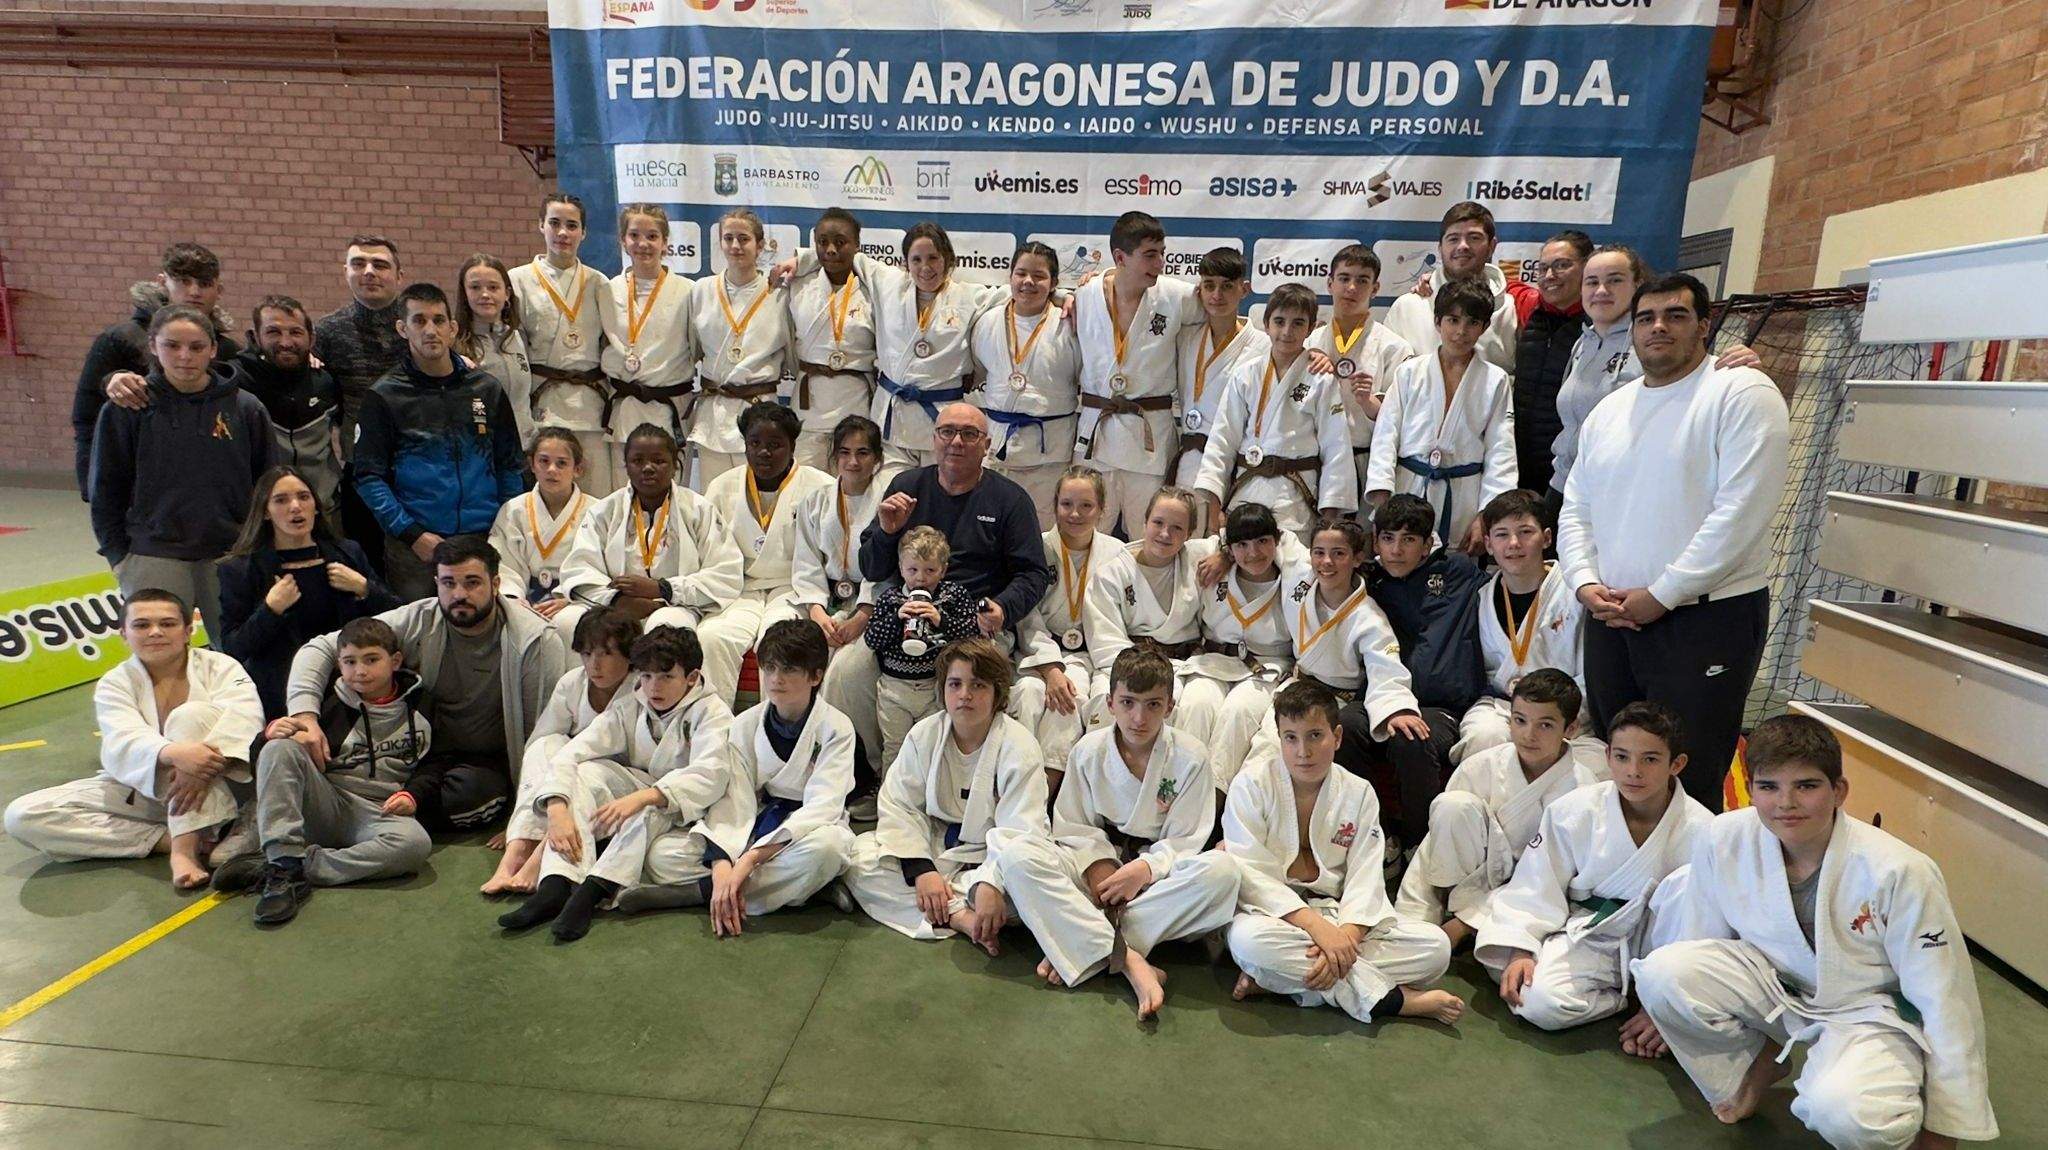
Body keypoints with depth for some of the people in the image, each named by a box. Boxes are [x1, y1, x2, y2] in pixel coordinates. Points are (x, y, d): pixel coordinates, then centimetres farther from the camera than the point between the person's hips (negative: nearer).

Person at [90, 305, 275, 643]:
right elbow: (106, 488, 7)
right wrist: (117, 554, 2)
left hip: (232, 555, 1)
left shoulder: (246, 408, 1)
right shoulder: (127, 409, 0)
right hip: (153, 559, 0)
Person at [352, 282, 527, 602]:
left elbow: (510, 465, 13)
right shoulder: (384, 396, 3)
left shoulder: (487, 389, 10)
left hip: (485, 541, 2)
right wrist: (412, 534, -12)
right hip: (412, 548, -2)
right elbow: (368, 476, -1)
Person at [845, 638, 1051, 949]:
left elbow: (1020, 830, -22)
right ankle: (958, 916, -24)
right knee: (858, 854, -18)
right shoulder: (923, 736, -6)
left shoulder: (1018, 746, -17)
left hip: (990, 856, -4)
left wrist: (992, 884, -38)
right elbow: (900, 807, -8)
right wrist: (921, 870, -22)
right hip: (934, 847, 4)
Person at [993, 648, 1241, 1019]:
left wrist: (1145, 869, -24)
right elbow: (1073, 827, 2)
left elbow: (1182, 842, -5)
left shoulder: (1191, 758, -7)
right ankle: (1128, 958, -35)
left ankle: (1080, 947, -29)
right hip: (1094, 865, 1)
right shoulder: (1088, 751, -3)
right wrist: (1097, 865, -17)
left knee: (1221, 869, -33)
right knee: (1018, 853, -27)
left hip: (1156, 876, 0)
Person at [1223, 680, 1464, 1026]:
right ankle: (1396, 999, -23)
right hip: (1274, 912, -4)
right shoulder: (1252, 783, -8)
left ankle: (1280, 979, -22)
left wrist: (1345, 937, -25)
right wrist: (1316, 925, -27)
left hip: (1339, 918, 4)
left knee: (1435, 946, -14)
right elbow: (1249, 873, -16)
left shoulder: (1358, 793, 2)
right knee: (1250, 939, -38)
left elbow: (1365, 880, -5)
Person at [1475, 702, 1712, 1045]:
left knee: (1685, 884, -29)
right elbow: (1534, 891, -6)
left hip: (1655, 939, 0)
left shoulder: (1701, 831, -13)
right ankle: (1630, 997, 1)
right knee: (1540, 1003, -28)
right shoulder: (1574, 811, -12)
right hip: (1587, 936, 0)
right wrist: (1518, 952, -19)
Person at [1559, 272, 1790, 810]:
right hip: (1611, 618, 6)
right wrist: (1586, 584, -2)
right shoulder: (1608, 411, 15)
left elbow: (1740, 513, -15)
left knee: (1686, 786, -3)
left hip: (1706, 619, -6)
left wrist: (1660, 595, -15)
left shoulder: (1743, 393, -6)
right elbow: (1575, 511, 15)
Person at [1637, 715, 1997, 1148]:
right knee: (1663, 974, -26)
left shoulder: (1901, 874, -26)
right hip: (1773, 984, 4)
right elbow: (1704, 940, 1)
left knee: (1847, 1114, -35)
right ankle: (1761, 1061, 5)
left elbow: (1944, 1002, -15)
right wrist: (1670, 1013, 14)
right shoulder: (1723, 840, -19)